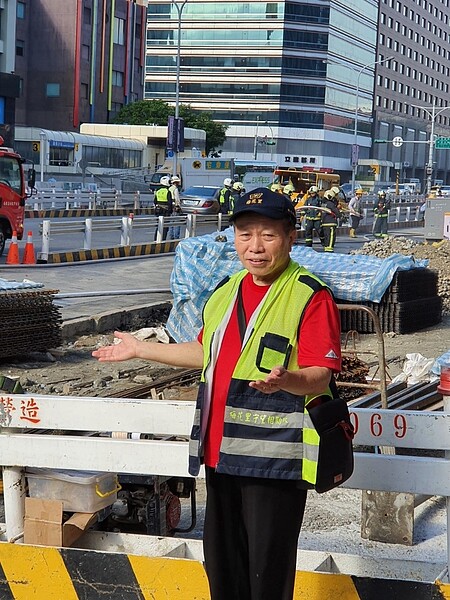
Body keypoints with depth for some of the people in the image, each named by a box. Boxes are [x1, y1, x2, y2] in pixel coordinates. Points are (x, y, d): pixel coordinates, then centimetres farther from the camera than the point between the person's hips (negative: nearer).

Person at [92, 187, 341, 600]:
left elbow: (319, 378, -17)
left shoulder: (310, 296, -10)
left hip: (274, 458, -8)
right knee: (222, 566, 17)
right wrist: (140, 350, 28)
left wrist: (284, 379, -38)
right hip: (221, 452, 8)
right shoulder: (227, 291, 14)